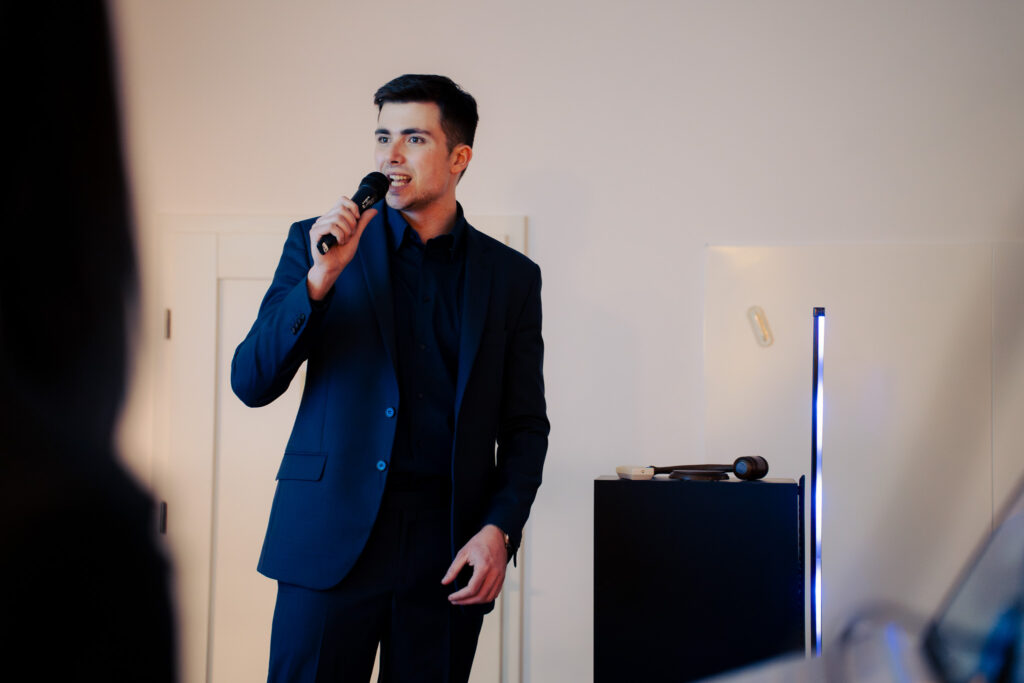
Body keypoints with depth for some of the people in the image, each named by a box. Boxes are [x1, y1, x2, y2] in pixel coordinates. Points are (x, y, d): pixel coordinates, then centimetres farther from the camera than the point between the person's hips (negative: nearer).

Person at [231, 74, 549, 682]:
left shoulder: (511, 276, 9)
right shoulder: (318, 243, 6)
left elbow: (525, 426, 10)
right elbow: (251, 384, 0)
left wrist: (500, 530, -5)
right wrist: (322, 277, -12)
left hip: (450, 552, 1)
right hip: (331, 539, -1)